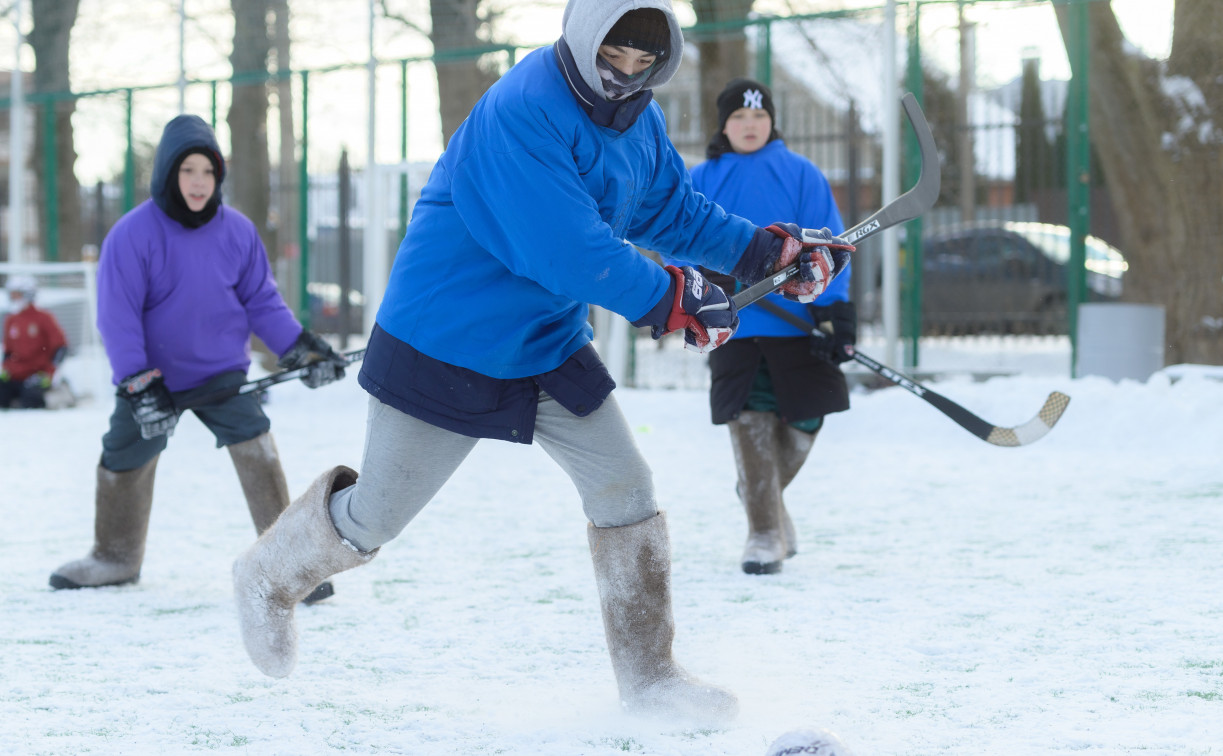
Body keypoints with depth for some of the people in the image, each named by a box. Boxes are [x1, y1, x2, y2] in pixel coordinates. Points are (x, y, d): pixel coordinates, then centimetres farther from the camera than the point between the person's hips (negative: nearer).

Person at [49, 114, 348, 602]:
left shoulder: (237, 231, -11)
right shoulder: (132, 235, -19)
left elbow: (261, 300, 0)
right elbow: (118, 316, -18)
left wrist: (301, 347, -9)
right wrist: (138, 386, -23)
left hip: (221, 371, 0)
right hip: (151, 376, 0)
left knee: (255, 446, -18)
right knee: (124, 462, 13)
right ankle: (116, 558, 38)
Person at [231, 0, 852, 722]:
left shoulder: (640, 121, 0)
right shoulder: (523, 112, -28)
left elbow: (675, 211, 13)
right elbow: (570, 253, -33)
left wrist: (774, 251, 0)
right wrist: (674, 300, -26)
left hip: (550, 345, 7)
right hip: (446, 347, -7)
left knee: (626, 488, 0)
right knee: (372, 519, 6)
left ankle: (649, 676, 12)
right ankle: (271, 578, 36)